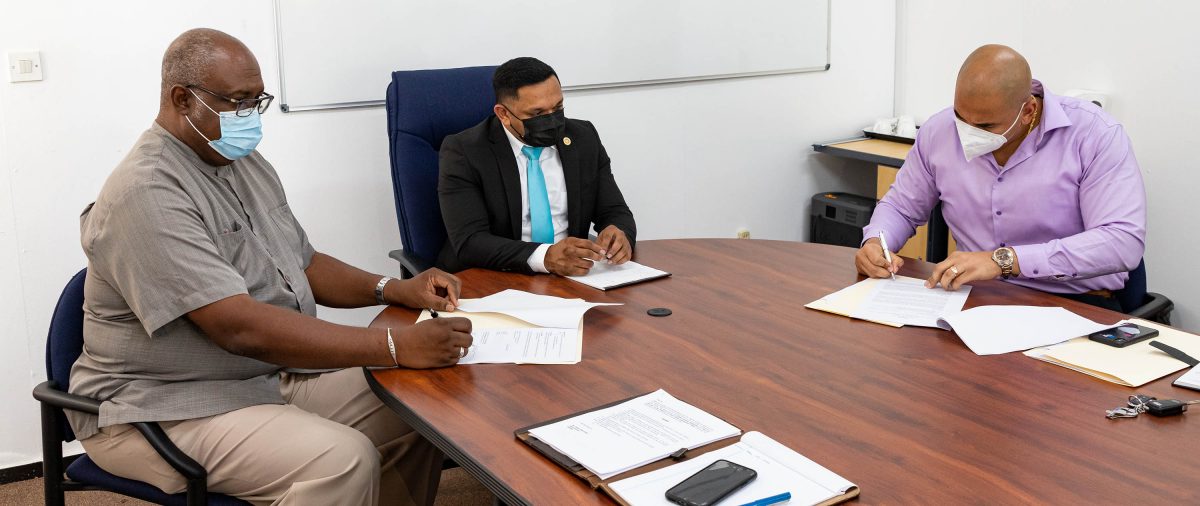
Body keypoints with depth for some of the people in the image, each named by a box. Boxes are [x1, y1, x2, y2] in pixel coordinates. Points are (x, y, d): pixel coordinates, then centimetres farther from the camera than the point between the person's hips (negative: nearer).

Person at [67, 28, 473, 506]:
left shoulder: (246, 163, 7)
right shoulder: (147, 194, -23)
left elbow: (302, 263, 17)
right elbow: (241, 327, -31)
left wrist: (395, 290, -2)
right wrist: (397, 346, -34)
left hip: (273, 375, 9)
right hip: (164, 409, -9)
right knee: (343, 460, -29)